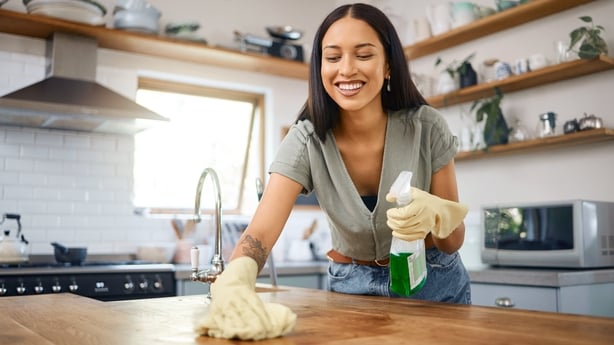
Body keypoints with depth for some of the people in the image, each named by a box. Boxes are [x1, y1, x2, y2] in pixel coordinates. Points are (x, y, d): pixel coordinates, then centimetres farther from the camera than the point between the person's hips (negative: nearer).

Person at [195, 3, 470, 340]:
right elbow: (259, 232, -31)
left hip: (434, 285, 1)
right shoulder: (306, 140, -20)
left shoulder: (426, 128, -20)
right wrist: (234, 281, -53)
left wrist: (435, 215, -36)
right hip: (352, 286, 0)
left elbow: (454, 241, -12)